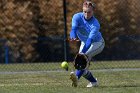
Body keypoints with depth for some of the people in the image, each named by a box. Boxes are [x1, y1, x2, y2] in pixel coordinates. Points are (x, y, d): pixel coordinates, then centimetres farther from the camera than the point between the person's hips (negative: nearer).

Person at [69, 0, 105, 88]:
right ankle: (93, 82, 22)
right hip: (84, 43, 5)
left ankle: (77, 77, -49)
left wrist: (82, 52, -56)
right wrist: (73, 37, -60)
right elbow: (74, 29, -35)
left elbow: (90, 40, -42)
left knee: (85, 55, -34)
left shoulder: (95, 25, -32)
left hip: (97, 43, -5)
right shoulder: (77, 17, -20)